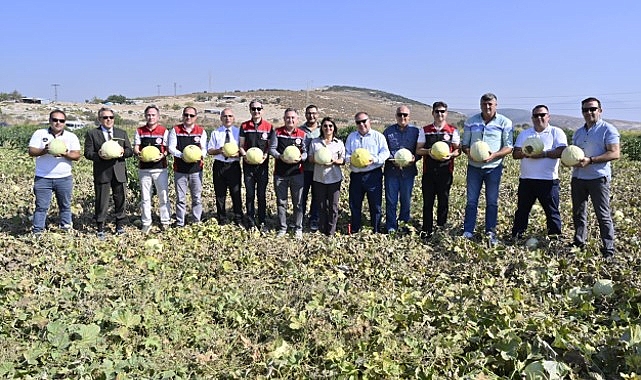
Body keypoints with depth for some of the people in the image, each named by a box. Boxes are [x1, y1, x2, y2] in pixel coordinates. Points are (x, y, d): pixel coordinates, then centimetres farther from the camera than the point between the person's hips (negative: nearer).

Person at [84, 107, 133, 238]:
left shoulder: (122, 133, 15)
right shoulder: (92, 134, 6)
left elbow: (130, 151, 11)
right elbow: (88, 153, 1)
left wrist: (123, 152, -11)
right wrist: (98, 155, -19)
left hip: (119, 172, 3)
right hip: (101, 173, -3)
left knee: (120, 200, 8)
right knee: (101, 202, 2)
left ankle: (120, 225, 22)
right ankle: (100, 228, 12)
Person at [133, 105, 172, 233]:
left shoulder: (164, 131, 3)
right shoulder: (139, 131, 10)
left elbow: (167, 149, 1)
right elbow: (135, 148, 5)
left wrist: (162, 155, -20)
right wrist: (138, 153, -17)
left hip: (160, 168, -2)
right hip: (144, 168, 2)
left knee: (163, 196, 0)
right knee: (145, 197, 7)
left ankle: (165, 221, 11)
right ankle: (146, 223, 15)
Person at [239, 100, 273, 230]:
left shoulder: (268, 126, 1)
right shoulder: (244, 126, 5)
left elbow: (270, 146, 3)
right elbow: (241, 146, 8)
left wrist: (265, 156, -14)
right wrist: (245, 155, -11)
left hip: (262, 164, -1)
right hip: (248, 164, 1)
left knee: (261, 194, 4)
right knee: (249, 194, 4)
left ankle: (262, 221, 12)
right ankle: (250, 221, 13)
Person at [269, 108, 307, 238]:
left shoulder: (302, 134, 5)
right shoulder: (277, 132, 4)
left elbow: (305, 152, 5)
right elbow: (272, 148, 0)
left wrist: (301, 158, -16)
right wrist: (280, 156, -18)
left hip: (297, 173, 0)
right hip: (280, 173, 1)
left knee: (298, 202, 5)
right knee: (281, 202, 9)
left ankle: (298, 228, 16)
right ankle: (282, 228, 20)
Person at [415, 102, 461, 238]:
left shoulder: (453, 131, 5)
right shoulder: (425, 130, 8)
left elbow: (458, 150, 5)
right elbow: (418, 150, 7)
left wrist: (450, 155, -16)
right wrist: (428, 151, -13)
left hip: (445, 171, -1)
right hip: (428, 171, 1)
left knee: (443, 201, 6)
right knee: (427, 201, 3)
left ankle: (441, 227, 20)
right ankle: (426, 230, 11)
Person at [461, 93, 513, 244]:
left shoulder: (505, 122, -1)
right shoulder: (471, 122, 6)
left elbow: (509, 147, -4)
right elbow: (465, 144, 8)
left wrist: (494, 155, -21)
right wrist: (468, 153, -14)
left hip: (493, 167, -1)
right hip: (474, 166, 2)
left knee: (492, 202, 6)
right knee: (471, 201, 3)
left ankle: (491, 233, 15)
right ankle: (467, 232, 9)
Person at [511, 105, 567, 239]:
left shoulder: (556, 132, 4)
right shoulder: (524, 134, 16)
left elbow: (562, 151, -10)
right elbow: (515, 154, 7)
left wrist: (543, 154, -17)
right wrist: (525, 153, -14)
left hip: (548, 181, -3)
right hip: (526, 180, 4)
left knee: (552, 212, 4)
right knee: (521, 211, 10)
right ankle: (516, 237, 17)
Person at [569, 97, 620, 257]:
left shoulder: (608, 130, -5)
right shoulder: (579, 132, 17)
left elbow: (614, 154, -13)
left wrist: (590, 160, -22)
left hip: (598, 178, -6)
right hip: (577, 177, 7)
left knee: (603, 216, -2)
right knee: (578, 214, 13)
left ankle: (608, 251, 4)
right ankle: (578, 244, 24)